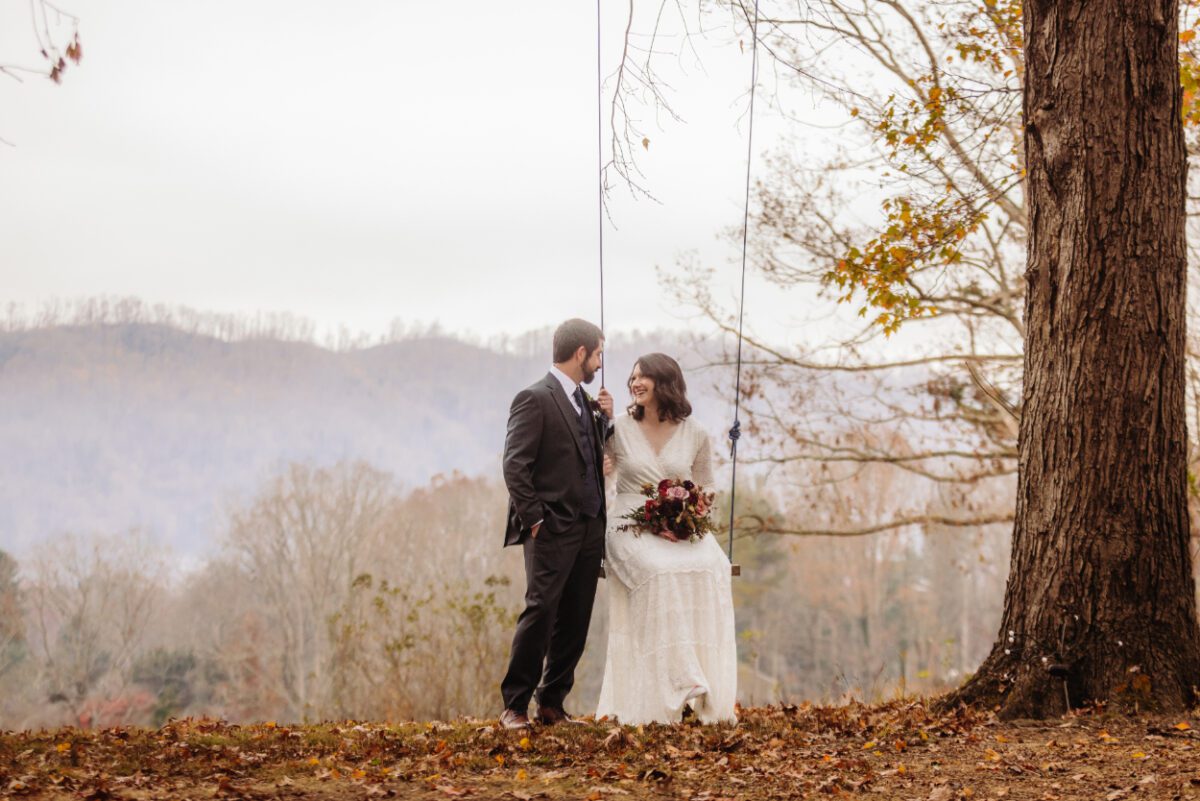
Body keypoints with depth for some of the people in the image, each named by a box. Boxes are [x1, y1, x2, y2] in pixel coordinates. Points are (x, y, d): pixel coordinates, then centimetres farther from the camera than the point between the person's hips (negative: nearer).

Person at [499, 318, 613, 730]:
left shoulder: (584, 400, 17)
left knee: (575, 621, 7)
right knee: (541, 611, -11)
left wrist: (605, 419, 8)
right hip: (553, 530, -8)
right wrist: (534, 519, -16)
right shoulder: (535, 399, -9)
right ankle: (514, 706, -4)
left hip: (589, 529, 8)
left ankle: (552, 704, 14)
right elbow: (515, 465, -13)